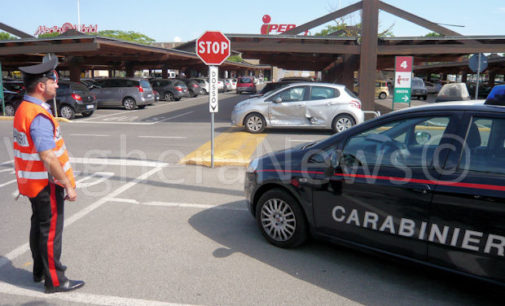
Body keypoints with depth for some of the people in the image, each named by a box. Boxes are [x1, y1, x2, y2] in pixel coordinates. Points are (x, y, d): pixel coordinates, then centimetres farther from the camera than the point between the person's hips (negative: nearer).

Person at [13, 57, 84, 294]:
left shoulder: (23, 109, 7)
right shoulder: (39, 117, -25)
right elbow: (49, 159, -28)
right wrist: (68, 186, -20)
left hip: (32, 182, 10)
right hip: (46, 184, -10)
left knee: (39, 226, 21)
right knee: (51, 231, 2)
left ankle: (40, 271, 38)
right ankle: (55, 281, 16)